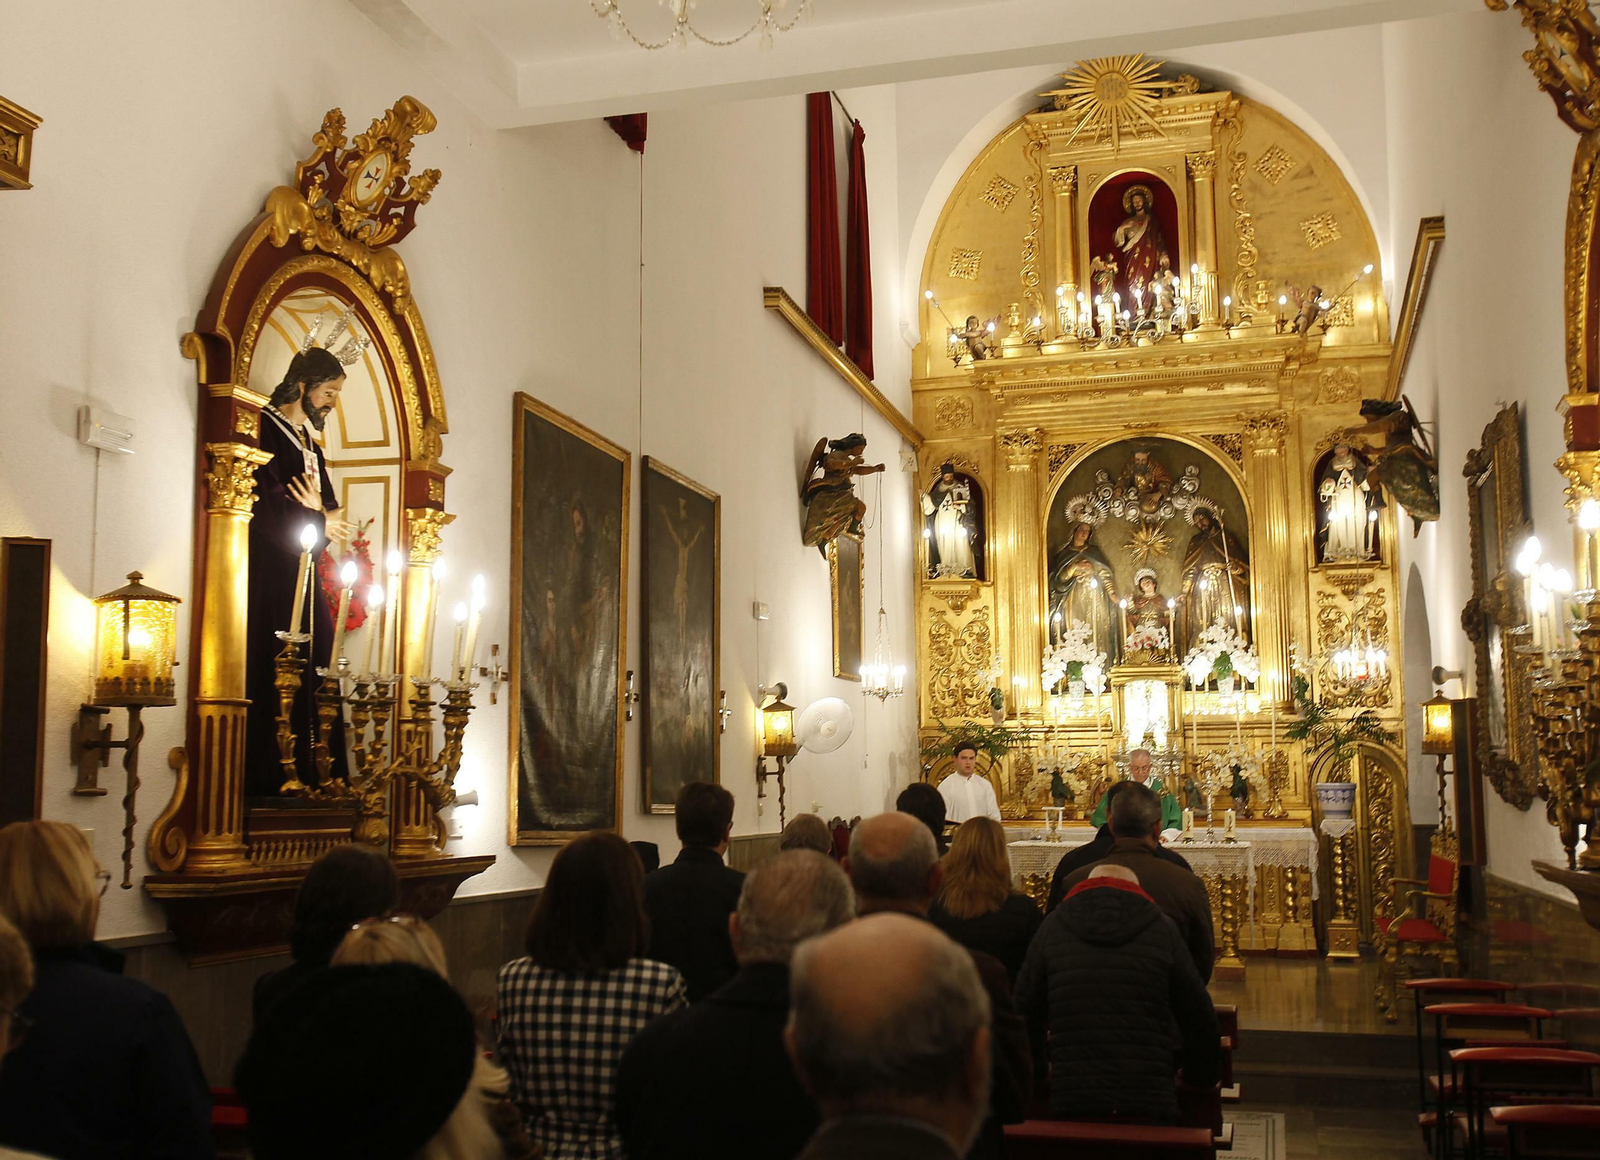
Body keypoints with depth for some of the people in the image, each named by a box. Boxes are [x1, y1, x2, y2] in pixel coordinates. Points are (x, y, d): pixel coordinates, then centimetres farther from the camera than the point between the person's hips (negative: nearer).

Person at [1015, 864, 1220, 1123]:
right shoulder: (1162, 929, 7)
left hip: (1071, 1103, 1)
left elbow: (1025, 1012, 14)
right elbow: (1200, 1018, 12)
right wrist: (1201, 1078, 28)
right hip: (1149, 1104, 0)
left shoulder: (1053, 926, 10)